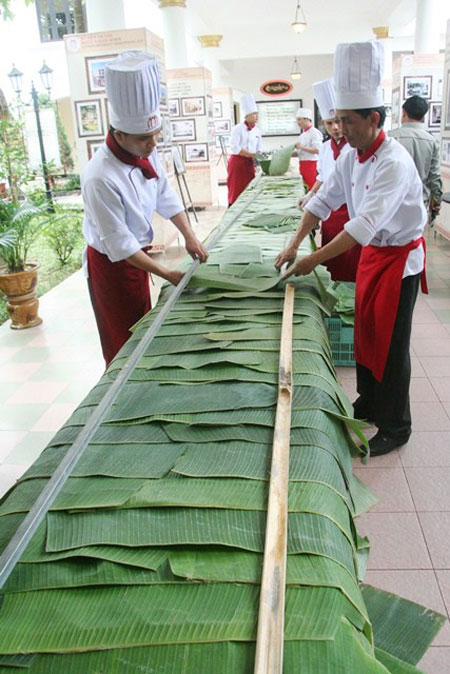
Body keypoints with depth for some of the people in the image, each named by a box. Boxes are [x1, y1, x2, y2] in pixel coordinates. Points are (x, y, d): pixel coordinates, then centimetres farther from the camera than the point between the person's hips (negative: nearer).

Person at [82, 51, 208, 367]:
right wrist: (167, 274, -22)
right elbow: (120, 245, -27)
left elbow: (166, 196, 5)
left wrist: (190, 237, -3)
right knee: (122, 344, 7)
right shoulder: (101, 178, -32)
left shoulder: (145, 152, -10)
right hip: (109, 263, -7)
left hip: (135, 253, 8)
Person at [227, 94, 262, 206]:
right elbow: (235, 147, -17)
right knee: (236, 191, -5)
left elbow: (259, 149, 14)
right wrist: (251, 155, -22)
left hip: (250, 163, 6)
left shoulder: (257, 131, 11)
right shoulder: (238, 128, -8)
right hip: (237, 162, -6)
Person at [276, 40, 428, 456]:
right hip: (372, 251, 8)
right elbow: (324, 200, 4)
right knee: (365, 330, 17)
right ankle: (368, 403, 36)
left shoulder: (394, 163, -27)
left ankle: (395, 426, 16)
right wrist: (294, 245, -6)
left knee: (390, 342, 0)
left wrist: (314, 260, -33)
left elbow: (365, 224, -33)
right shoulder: (351, 157, -1)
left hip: (400, 257, -8)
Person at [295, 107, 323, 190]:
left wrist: (302, 147, -20)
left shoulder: (314, 132, -9)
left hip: (312, 165, -9)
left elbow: (317, 150, -18)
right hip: (303, 165, 9)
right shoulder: (303, 134, 18)